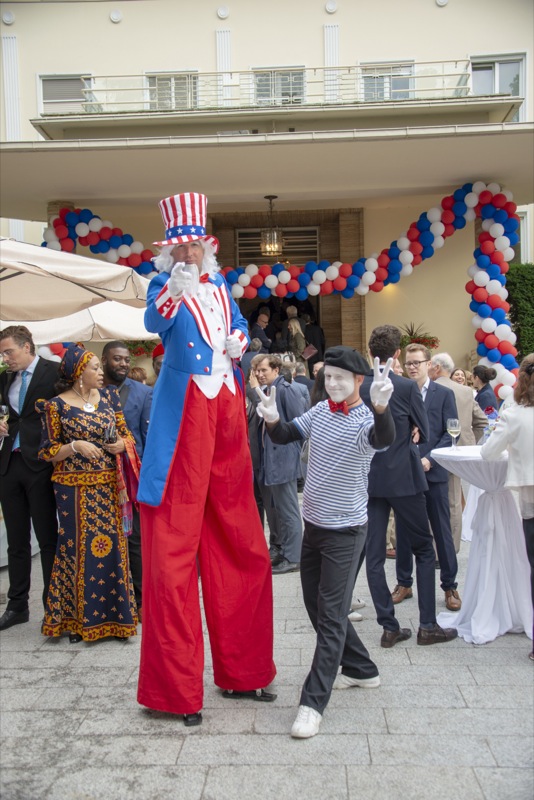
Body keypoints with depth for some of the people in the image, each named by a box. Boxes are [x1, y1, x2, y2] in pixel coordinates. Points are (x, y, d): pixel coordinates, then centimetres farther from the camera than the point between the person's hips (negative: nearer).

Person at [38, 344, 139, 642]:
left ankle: (113, 613, 19)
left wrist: (122, 444, -8)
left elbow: (125, 433, 14)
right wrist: (75, 446, -18)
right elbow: (49, 451, -2)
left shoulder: (108, 396, 8)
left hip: (109, 484, 4)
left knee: (113, 545, 7)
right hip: (76, 488, -3)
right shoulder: (57, 405, -4)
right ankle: (81, 618, 16)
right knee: (80, 547, 2)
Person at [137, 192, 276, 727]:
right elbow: (155, 323, -19)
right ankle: (175, 688, 5)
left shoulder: (218, 285, 16)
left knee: (239, 543, 11)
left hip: (227, 408, 7)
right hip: (184, 412, -6)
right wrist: (173, 293, -37)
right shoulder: (164, 285, 0)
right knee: (175, 543, -6)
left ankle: (241, 669, 27)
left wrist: (238, 340, 6)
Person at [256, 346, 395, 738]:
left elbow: (384, 439, -39)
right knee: (317, 604, 18)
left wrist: (381, 406, -60)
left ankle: (313, 702, 5)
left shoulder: (366, 420, -17)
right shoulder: (320, 411, 3)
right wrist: (273, 420, -17)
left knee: (331, 616, -3)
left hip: (345, 530, -7)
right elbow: (286, 436, 6)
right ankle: (361, 669, 36)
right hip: (314, 523, 8)